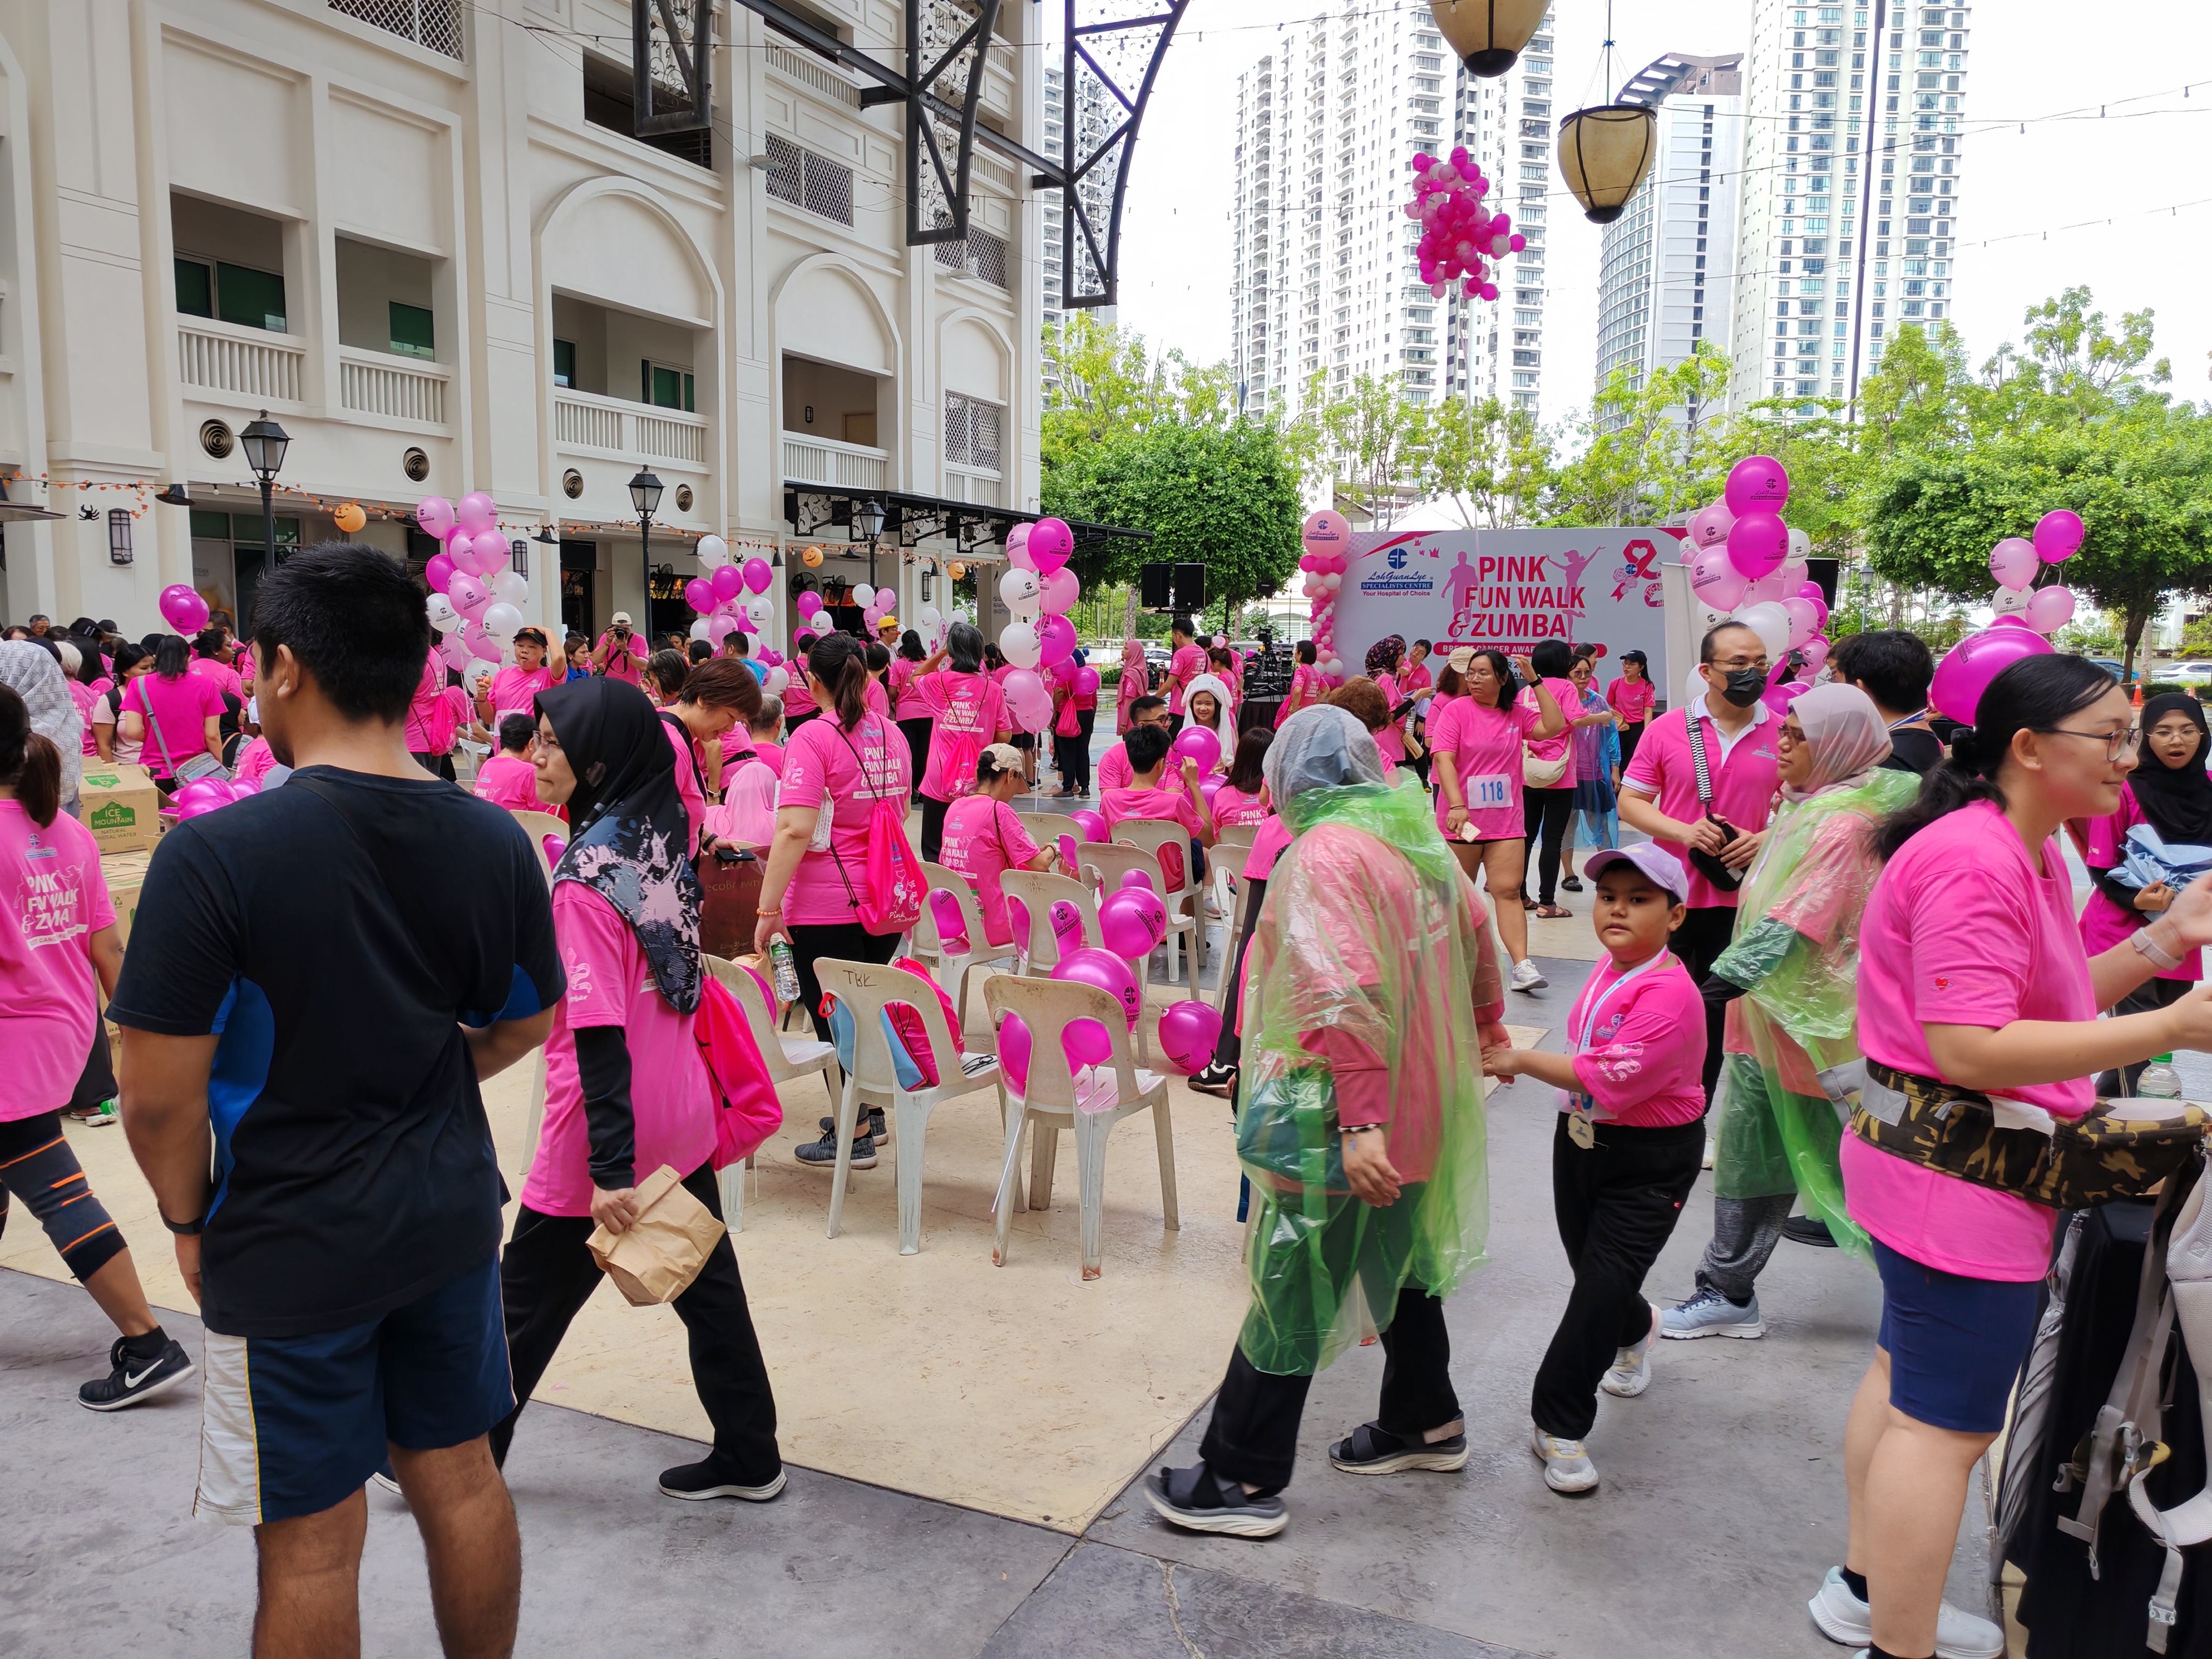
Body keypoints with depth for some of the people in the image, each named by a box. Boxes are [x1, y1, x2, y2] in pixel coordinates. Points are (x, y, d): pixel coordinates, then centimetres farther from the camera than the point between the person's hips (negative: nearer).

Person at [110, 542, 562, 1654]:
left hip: (289, 1246, -4)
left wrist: (190, 1222, 0)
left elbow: (159, 1102, -17)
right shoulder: (494, 841, -5)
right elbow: (526, 1027, 8)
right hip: (451, 1215, 5)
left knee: (311, 1540, 13)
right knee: (460, 1479, 20)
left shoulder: (212, 855, -21)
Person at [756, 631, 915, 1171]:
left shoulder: (813, 737, -15)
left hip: (827, 905, -7)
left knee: (833, 1021, 5)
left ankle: (853, 1137, 13)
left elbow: (795, 830, -23)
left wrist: (768, 909, -21)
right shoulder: (890, 733, 8)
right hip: (888, 900, 7)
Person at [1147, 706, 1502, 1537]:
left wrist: (1359, 1123, -32)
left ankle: (1243, 1481, 12)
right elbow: (1474, 937, 19)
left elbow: (1346, 993, -29)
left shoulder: (1324, 852, -20)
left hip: (1341, 1114, -9)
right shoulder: (1416, 836, 6)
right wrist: (1484, 1028, 35)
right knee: (1398, 1253, 24)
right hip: (1418, 1103, 9)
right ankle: (1424, 1422, 41)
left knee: (1289, 1290, 1)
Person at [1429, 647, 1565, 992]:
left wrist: (1535, 680, -6)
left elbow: (1554, 726, -7)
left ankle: (1522, 966, -11)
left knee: (1508, 890, -6)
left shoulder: (1517, 713, 6)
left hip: (1506, 819, 2)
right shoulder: (1456, 709, -6)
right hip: (1461, 819, -2)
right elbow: (1443, 758, -15)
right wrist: (1456, 805, -27)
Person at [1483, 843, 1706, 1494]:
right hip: (1582, 1140, 8)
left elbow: (1610, 1078, -29)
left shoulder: (1669, 994, -24)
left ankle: (1559, 1426, 4)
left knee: (1602, 1289, -9)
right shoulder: (1608, 968, 3)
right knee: (1592, 1273, 19)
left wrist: (1522, 1061, -22)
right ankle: (1636, 1331, 53)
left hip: (1649, 1161, -7)